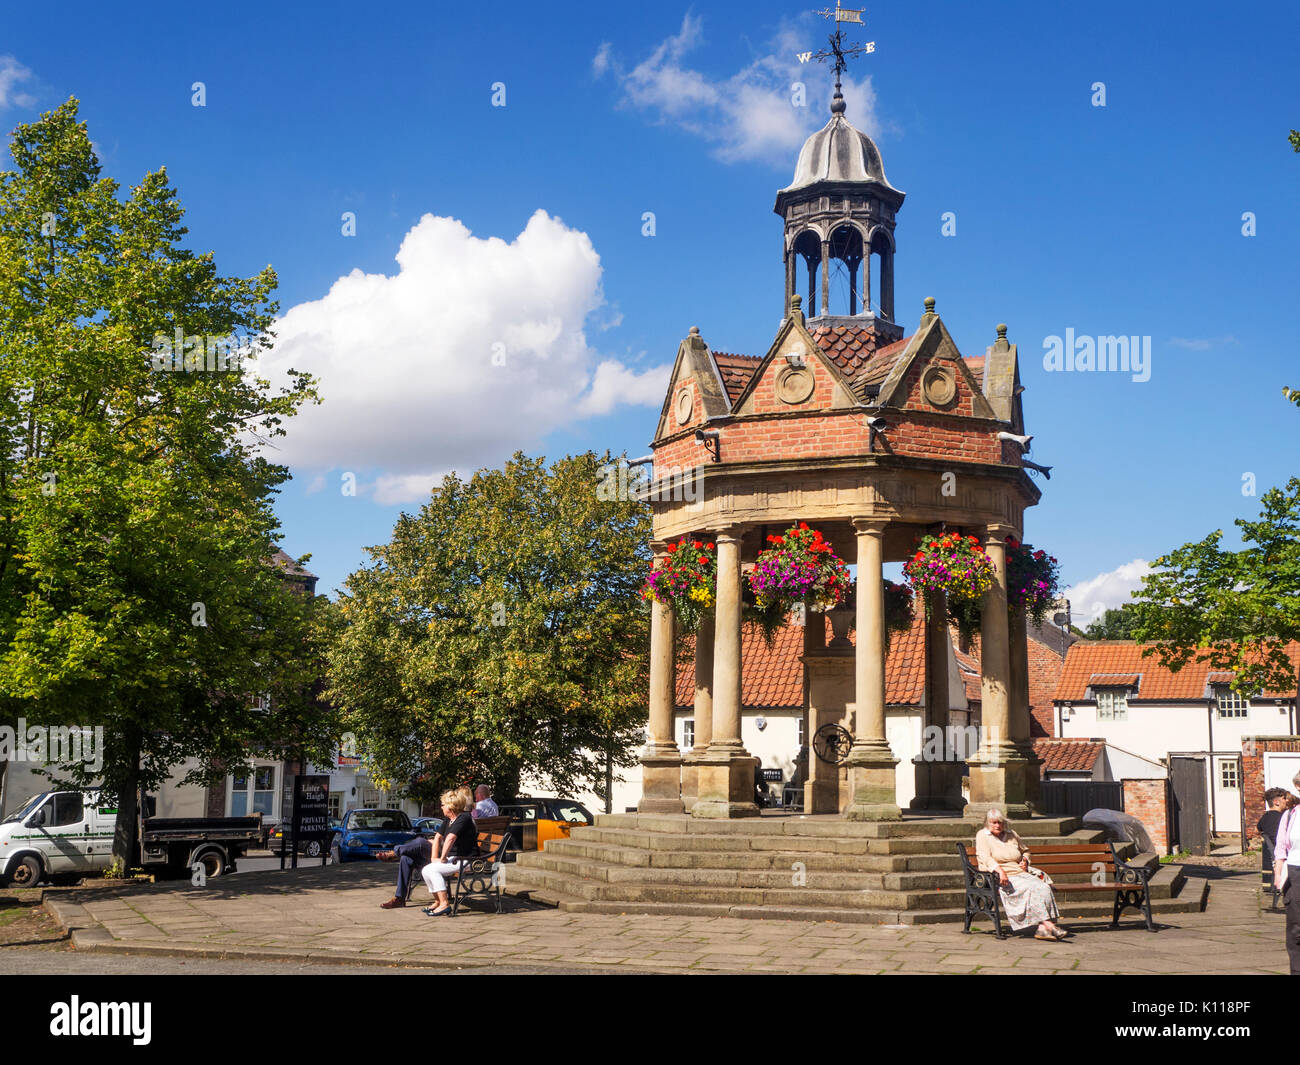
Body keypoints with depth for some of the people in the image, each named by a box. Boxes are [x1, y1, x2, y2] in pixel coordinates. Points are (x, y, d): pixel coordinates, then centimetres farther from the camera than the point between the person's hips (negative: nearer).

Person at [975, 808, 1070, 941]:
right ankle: (1049, 925, -33)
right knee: (1031, 888, -30)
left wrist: (1025, 860, 12)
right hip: (1001, 877, -6)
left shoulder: (1011, 835, 19)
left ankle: (1042, 928, -33)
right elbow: (985, 857, -11)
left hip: (1020, 873, 6)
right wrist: (999, 870, -27)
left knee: (1044, 887, -23)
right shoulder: (982, 835, 4)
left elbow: (1025, 850, 35)